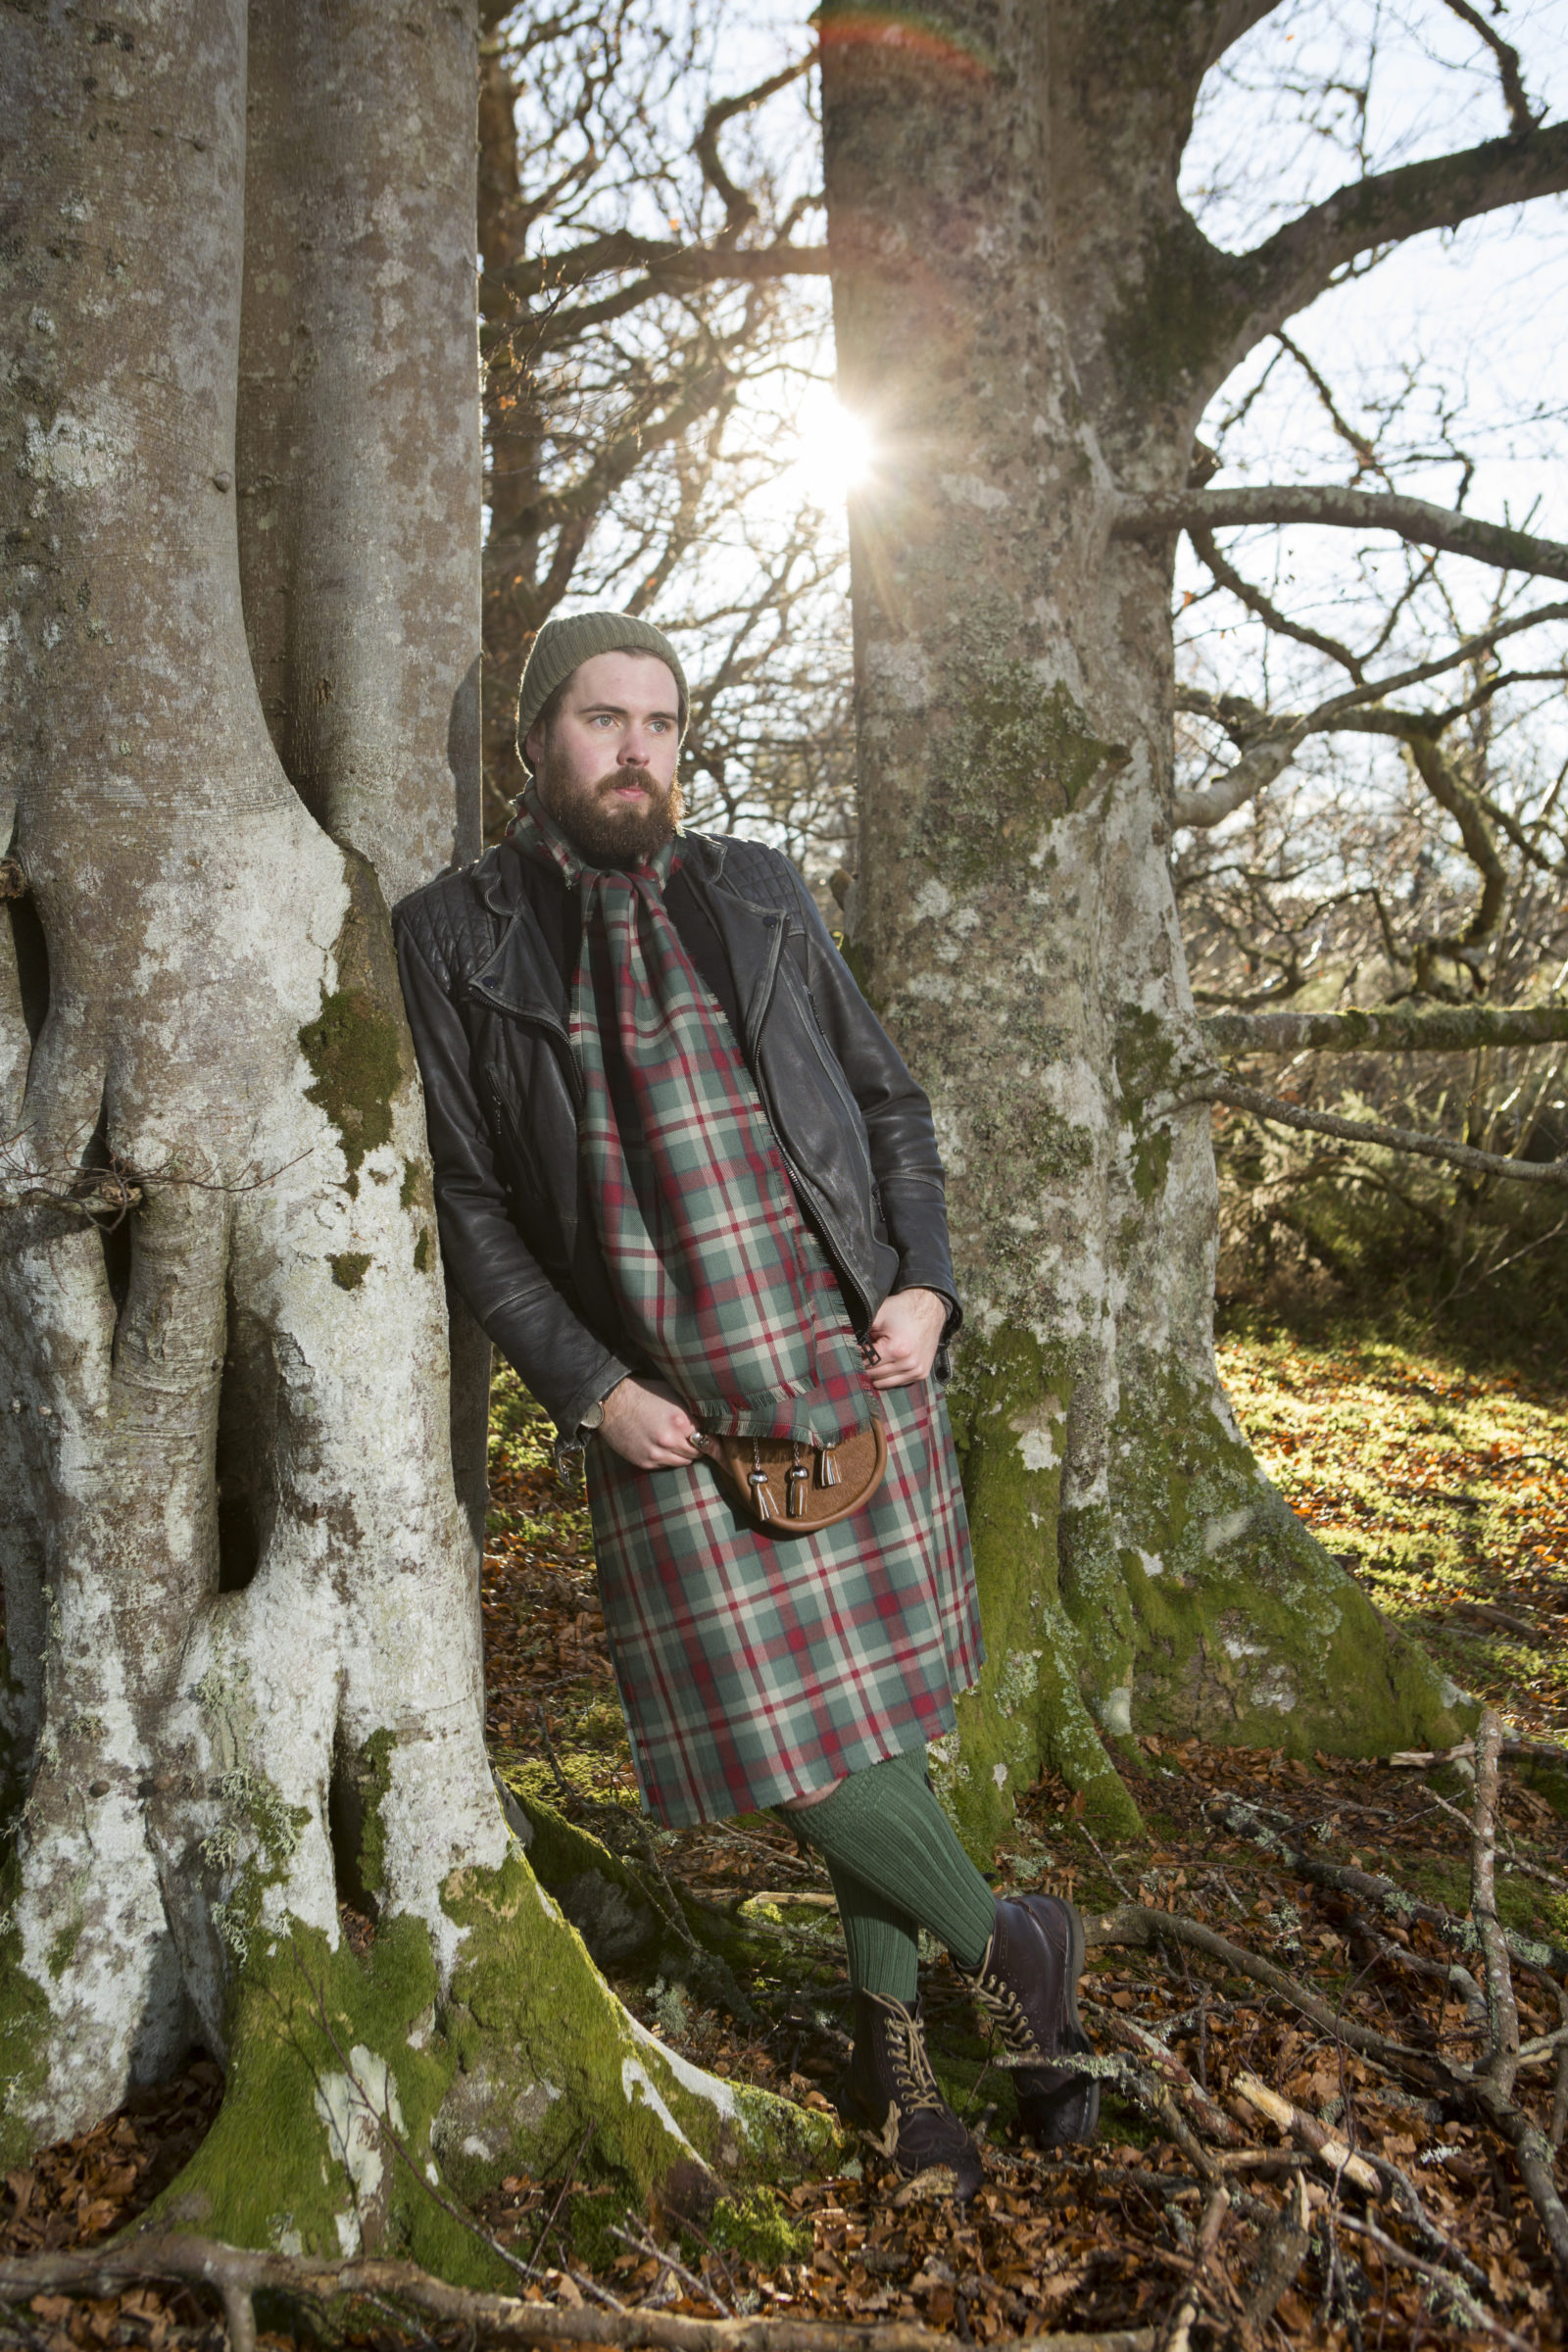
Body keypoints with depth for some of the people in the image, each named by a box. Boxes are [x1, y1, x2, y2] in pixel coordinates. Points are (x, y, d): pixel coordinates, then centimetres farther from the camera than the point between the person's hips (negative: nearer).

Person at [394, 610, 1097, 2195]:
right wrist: (589, 1389, -10)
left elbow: (887, 1103, 12)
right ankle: (1007, 1949, 25)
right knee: (791, 1735, -4)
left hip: (861, 1371, 3)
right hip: (675, 1423, -3)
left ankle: (891, 2047, 30)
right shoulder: (454, 937, -1)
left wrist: (927, 1284, -2)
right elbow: (467, 1202, -2)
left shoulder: (757, 895, 7)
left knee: (879, 1706, 10)